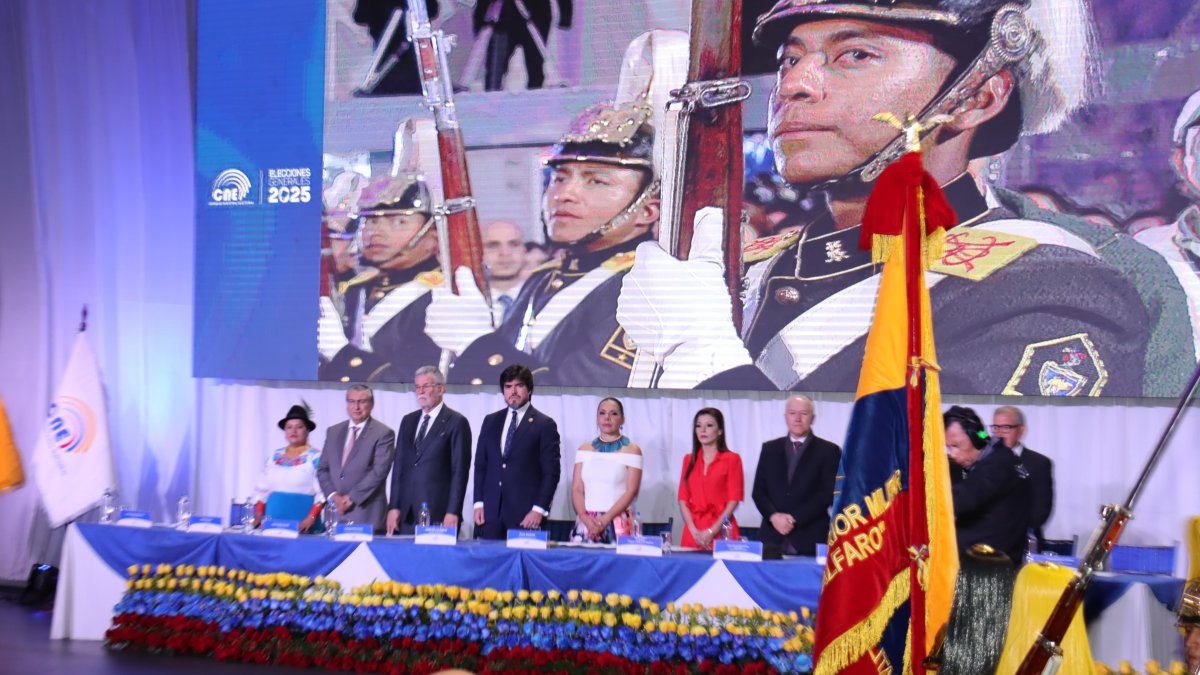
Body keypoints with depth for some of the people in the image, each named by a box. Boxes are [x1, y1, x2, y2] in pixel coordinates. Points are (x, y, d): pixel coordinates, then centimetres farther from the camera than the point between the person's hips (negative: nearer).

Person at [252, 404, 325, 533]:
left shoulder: (315, 457, -2)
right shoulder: (275, 457, 14)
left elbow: (322, 493, -10)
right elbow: (262, 489, 16)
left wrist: (311, 519, -20)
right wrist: (258, 517, 6)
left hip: (301, 525, -4)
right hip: (274, 521, 5)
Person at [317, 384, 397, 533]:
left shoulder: (383, 433, -2)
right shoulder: (333, 432, 16)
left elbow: (379, 472, -10)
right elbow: (322, 469, 14)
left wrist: (351, 498, -13)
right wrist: (332, 495, -3)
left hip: (366, 514, -4)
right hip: (336, 512, 4)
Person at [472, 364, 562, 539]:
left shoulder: (545, 425, 1)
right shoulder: (490, 421, 16)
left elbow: (551, 472, -3)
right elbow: (480, 465, 16)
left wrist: (539, 509, -11)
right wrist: (478, 503, 6)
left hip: (525, 514, -4)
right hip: (490, 511, 4)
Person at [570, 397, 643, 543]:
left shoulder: (631, 450, 2)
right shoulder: (584, 449, 12)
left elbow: (631, 491, -6)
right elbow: (577, 489, 6)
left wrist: (605, 519, -15)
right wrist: (584, 517, -11)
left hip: (617, 523, -3)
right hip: (586, 523, 3)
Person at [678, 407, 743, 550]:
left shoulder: (732, 459, 0)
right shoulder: (689, 460, 12)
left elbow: (734, 500, -5)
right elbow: (683, 499, 7)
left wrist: (712, 531, -12)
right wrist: (694, 530, -7)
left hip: (721, 532, -3)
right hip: (693, 534, 3)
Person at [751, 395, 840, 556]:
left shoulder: (829, 451, 4)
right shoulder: (770, 449, 15)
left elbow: (828, 494, -4)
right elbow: (758, 490, 10)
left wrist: (795, 518, -11)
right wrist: (774, 516, -9)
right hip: (772, 536, 3)